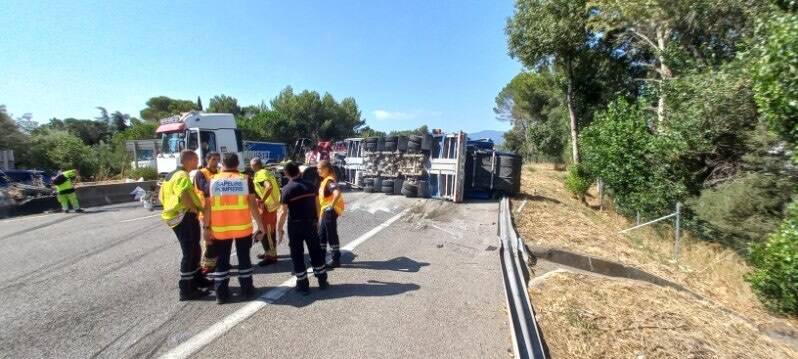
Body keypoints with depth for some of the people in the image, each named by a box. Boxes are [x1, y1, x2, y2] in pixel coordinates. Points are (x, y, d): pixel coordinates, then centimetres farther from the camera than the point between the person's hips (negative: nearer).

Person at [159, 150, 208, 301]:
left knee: (194, 250, 20)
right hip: (185, 217, -11)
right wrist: (196, 209, -21)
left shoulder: (172, 175, 18)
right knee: (190, 253, -4)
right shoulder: (182, 175, -16)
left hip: (180, 217, 11)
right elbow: (183, 195, -33)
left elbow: (161, 195, 24)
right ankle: (186, 290, 3)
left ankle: (197, 279, 34)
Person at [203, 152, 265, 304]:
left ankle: (221, 294, 18)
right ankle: (247, 290, 20)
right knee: (244, 258, 13)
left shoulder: (213, 180, 0)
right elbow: (253, 205, -7)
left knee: (221, 260, 12)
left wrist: (206, 227, 8)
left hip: (220, 228, 1)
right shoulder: (245, 180, -3)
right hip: (243, 227, 0)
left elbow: (207, 207, 0)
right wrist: (260, 226, -3)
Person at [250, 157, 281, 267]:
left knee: (264, 232, -2)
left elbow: (269, 187, -33)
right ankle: (271, 252, 29)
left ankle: (270, 256, 4)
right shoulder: (267, 172, 13)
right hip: (273, 204, 10)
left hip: (266, 206, -10)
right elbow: (275, 186, 19)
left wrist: (262, 200, -25)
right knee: (270, 231, 18)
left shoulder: (260, 174, -16)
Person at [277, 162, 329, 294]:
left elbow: (283, 212, -13)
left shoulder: (287, 189, -10)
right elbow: (317, 205, 8)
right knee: (316, 252, 14)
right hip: (311, 224, 4)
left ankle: (303, 285, 14)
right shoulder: (310, 186, 3)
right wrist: (317, 221, 20)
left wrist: (279, 229, -5)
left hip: (295, 225, -4)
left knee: (297, 255, 8)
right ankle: (322, 281, 22)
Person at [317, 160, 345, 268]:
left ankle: (336, 260, 9)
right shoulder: (325, 180, 13)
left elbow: (337, 193, -36)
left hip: (330, 211, -10)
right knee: (321, 235, 17)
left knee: (332, 236, -1)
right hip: (325, 211, 10)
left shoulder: (329, 181, -19)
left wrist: (332, 206, -30)